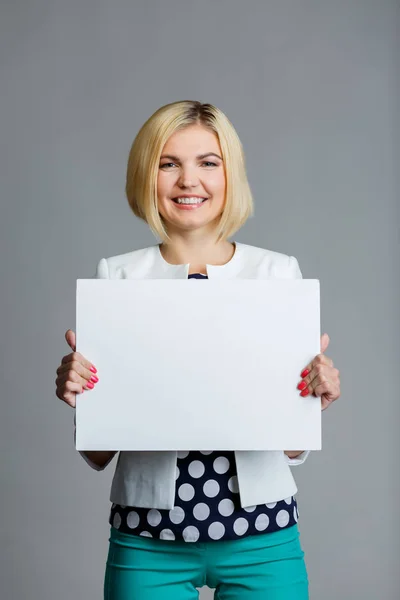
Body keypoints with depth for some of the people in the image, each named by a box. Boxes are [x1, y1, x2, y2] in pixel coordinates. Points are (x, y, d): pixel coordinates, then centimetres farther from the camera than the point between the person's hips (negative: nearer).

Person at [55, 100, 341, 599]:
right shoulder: (116, 276, -1)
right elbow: (98, 455, 3)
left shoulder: (279, 272, -1)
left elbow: (293, 450, 4)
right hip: (148, 540, 0)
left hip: (262, 537, 0)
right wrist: (77, 394, -15)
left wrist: (315, 400, -15)